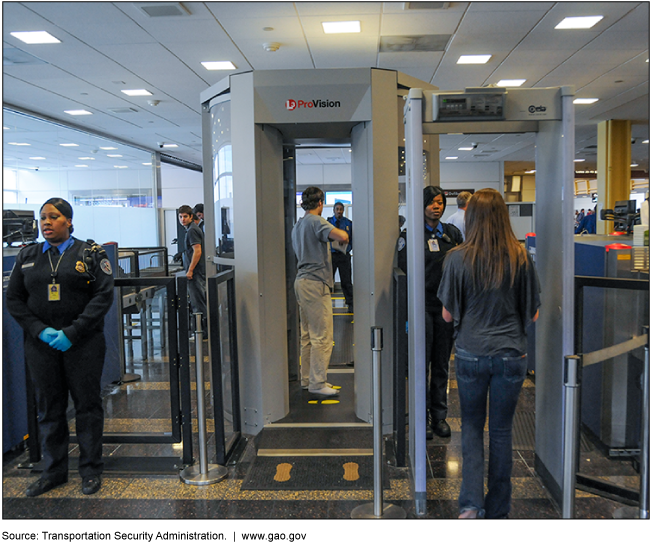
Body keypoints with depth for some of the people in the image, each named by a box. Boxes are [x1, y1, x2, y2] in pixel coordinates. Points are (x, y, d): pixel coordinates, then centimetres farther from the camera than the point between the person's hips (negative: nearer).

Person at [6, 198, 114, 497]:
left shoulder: (90, 253, 0)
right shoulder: (27, 256, 10)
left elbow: (103, 295, -7)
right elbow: (14, 300, 7)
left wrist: (72, 333, -15)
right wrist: (41, 331, -9)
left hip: (83, 345, -3)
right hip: (41, 345, 3)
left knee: (87, 405, 4)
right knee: (48, 408, 11)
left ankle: (91, 470, 18)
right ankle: (54, 471, 26)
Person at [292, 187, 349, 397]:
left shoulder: (297, 226, 16)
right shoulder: (315, 221, -13)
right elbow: (343, 237, -27)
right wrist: (343, 233, -4)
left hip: (302, 281, 10)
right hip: (315, 283, -10)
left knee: (307, 335, 15)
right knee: (322, 336, -4)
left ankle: (307, 378, 22)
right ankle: (317, 383, 0)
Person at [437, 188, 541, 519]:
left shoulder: (457, 259, -9)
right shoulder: (520, 258, -6)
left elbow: (448, 315, -3)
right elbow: (532, 313, 1)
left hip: (470, 353, -1)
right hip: (511, 355, 1)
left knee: (471, 425, 17)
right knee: (501, 430, 14)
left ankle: (471, 502, 7)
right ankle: (498, 511, 26)